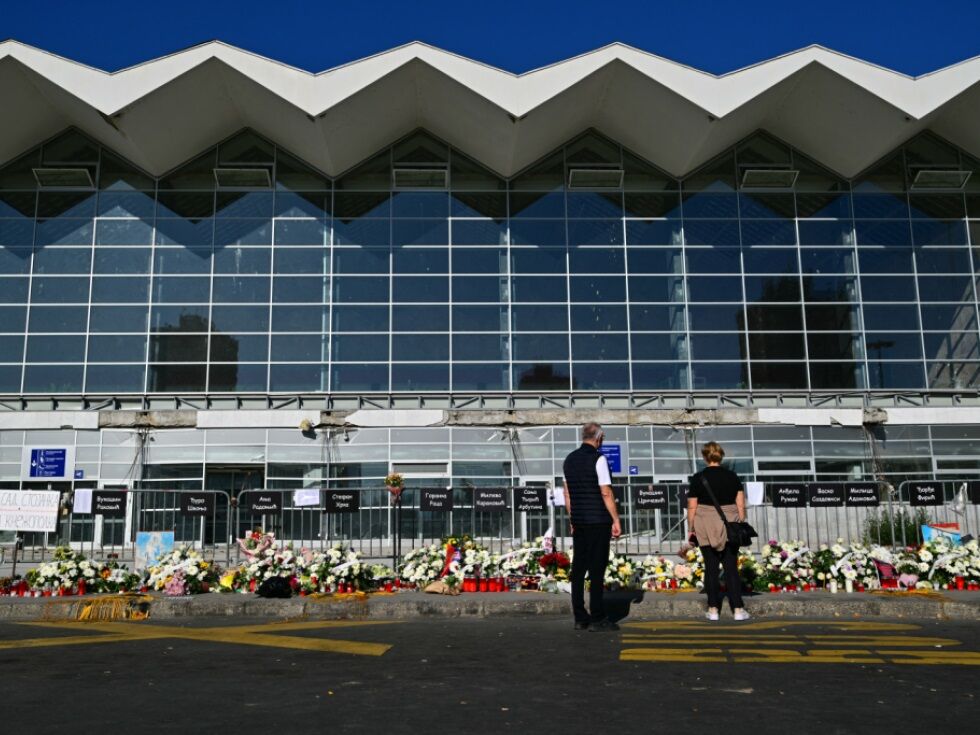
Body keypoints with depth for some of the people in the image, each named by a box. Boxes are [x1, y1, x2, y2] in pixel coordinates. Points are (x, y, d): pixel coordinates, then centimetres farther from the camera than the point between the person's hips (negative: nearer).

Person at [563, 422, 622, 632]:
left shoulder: (570, 459, 10)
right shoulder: (598, 458, -10)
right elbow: (606, 493, -14)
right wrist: (616, 520, -9)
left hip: (578, 521, 7)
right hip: (598, 521, -7)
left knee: (578, 568, 8)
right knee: (597, 569, -3)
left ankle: (580, 618, 12)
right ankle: (597, 619, -1)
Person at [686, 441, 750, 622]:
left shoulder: (698, 478, -4)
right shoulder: (732, 476, 2)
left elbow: (692, 508, -3)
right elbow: (741, 505, 1)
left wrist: (691, 530, 6)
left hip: (706, 529, -1)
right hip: (730, 528, 1)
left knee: (711, 568, 5)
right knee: (731, 568, 5)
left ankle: (713, 609, 9)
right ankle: (738, 610, 4)